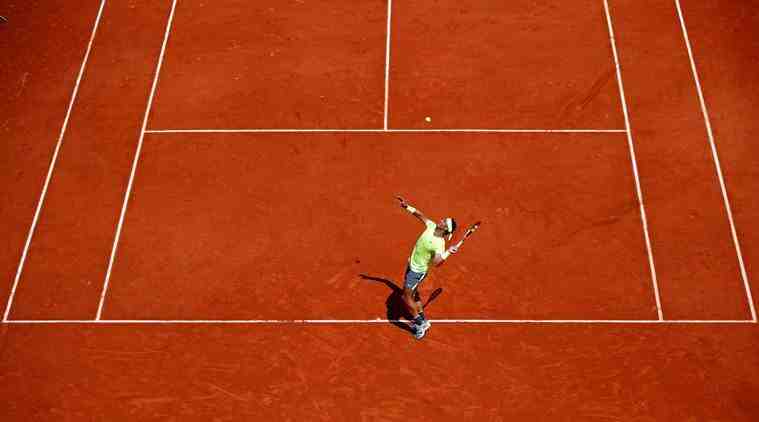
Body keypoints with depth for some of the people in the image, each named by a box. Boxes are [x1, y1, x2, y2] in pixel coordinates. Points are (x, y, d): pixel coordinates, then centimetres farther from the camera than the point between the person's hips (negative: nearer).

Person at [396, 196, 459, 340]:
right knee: (413, 294, 23)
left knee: (407, 297, 1)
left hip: (417, 271, -8)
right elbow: (420, 215, 3)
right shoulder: (431, 226, -12)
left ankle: (420, 324, 19)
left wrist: (448, 252, -52)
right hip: (412, 265, 8)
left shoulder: (439, 244, -31)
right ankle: (422, 320, 39)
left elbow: (436, 262, -41)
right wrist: (407, 207, -2)